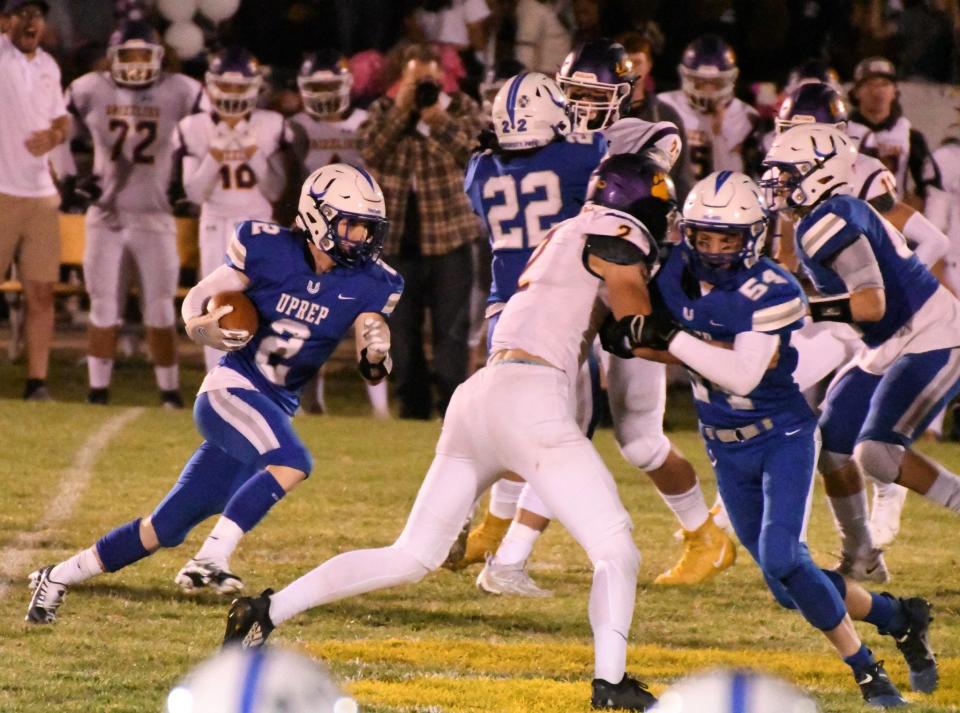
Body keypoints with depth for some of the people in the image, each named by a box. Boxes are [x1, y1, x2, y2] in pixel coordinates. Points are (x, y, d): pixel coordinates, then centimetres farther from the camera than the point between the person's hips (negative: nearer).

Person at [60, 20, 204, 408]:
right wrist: (69, 179, 5)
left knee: (160, 307, 1)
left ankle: (169, 388, 8)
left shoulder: (180, 94, -5)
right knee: (103, 306, 3)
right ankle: (98, 388, 10)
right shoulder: (90, 91, -2)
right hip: (105, 216, 1)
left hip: (155, 216, -1)